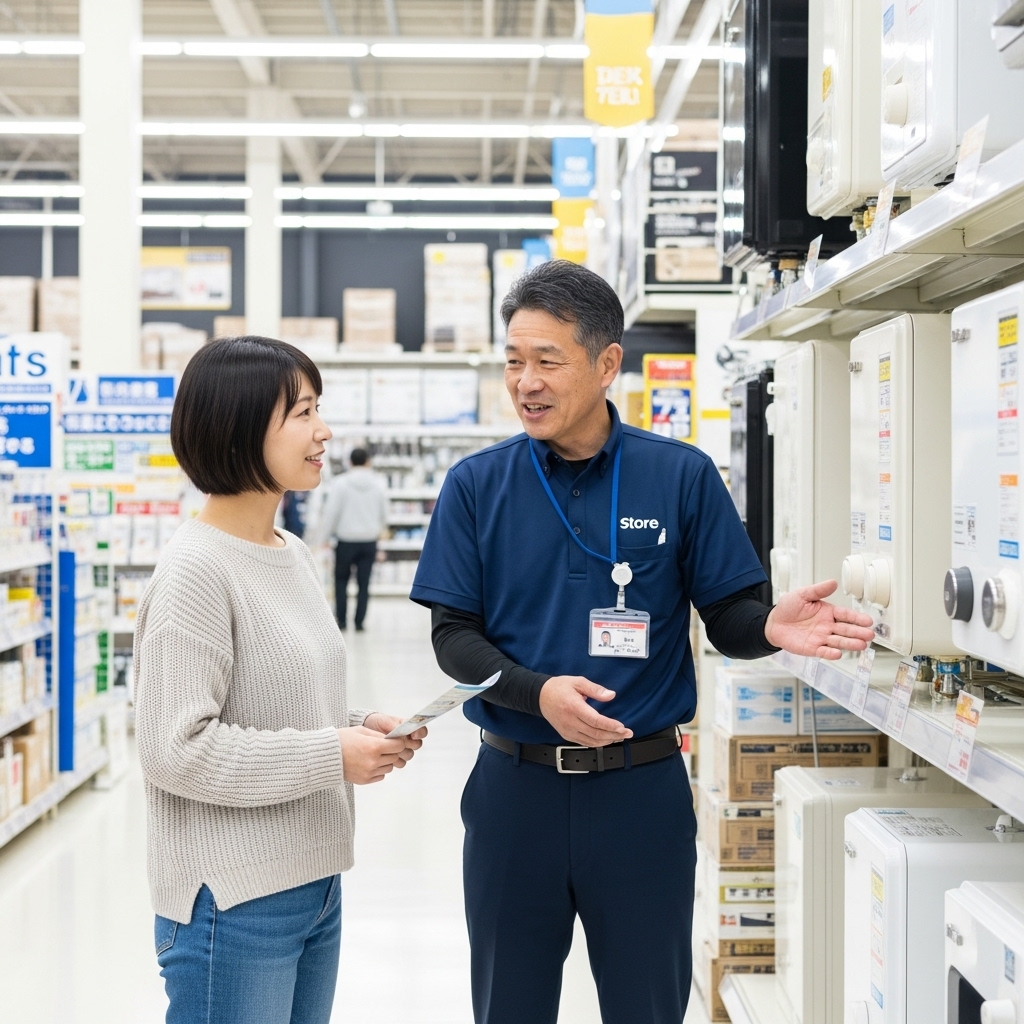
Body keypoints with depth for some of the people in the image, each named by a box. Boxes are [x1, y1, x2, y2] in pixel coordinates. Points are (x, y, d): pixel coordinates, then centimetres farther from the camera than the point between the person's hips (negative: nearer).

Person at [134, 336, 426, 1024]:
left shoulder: (294, 555, 10)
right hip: (234, 903, -8)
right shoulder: (196, 570, -17)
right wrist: (331, 756, -18)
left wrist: (360, 728, 2)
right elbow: (177, 748, -20)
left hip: (314, 883, 8)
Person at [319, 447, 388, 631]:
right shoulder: (378, 484, -2)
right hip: (369, 540, 2)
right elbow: (384, 514, 7)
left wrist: (327, 533, 3)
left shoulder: (341, 483, -10)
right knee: (364, 584, 7)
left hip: (346, 541, -2)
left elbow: (331, 512, -9)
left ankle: (341, 620, 10)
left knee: (341, 581, 14)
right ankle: (359, 622, 6)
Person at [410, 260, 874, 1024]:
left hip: (642, 787, -1)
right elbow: (453, 636, -3)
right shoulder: (476, 485, -1)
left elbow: (727, 615, 0)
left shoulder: (682, 477, -3)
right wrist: (538, 692, -21)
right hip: (515, 783, 1)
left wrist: (769, 627, -24)